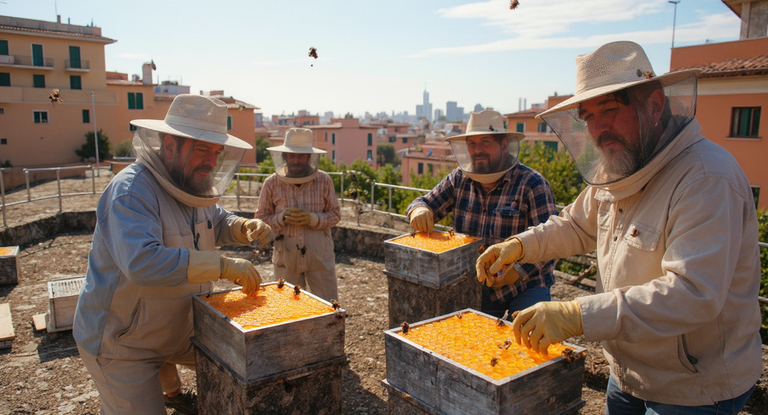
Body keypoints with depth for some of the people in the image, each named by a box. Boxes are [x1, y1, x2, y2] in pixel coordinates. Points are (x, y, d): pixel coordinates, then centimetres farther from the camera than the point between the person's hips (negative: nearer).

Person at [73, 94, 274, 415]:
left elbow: (217, 222, 14)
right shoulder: (132, 190, -28)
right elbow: (142, 262, -42)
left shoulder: (190, 184, 0)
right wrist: (223, 266, -39)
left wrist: (246, 227, -8)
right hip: (121, 343, -8)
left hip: (178, 328, 8)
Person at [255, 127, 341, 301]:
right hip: (286, 257, 1)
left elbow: (335, 214, 3)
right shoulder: (272, 183, -2)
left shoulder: (324, 181, -2)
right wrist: (282, 218, -16)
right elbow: (261, 217, 3)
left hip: (320, 256, 0)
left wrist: (313, 219, -16)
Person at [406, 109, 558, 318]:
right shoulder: (459, 179, 1)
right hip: (477, 285, 4)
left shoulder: (532, 184, -13)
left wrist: (516, 272, -30)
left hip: (526, 284, -3)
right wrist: (419, 210, -17)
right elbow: (425, 204, 8)